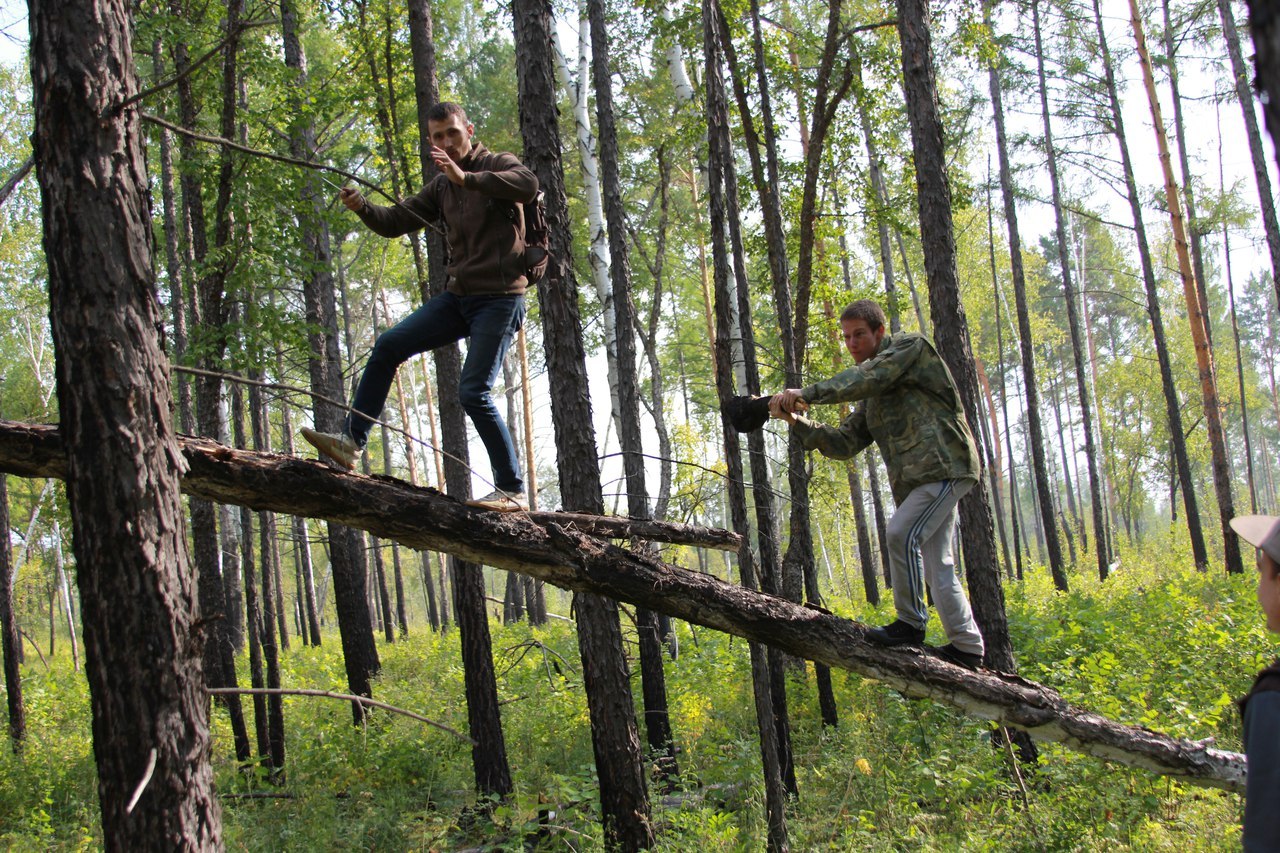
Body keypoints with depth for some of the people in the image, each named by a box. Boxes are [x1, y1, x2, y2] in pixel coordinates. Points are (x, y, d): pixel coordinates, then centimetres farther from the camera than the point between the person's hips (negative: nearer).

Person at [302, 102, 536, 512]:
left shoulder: (498, 165, -3)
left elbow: (529, 184, -26)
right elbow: (394, 222, 14)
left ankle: (513, 491, -7)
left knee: (474, 392, -15)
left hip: (499, 298, -7)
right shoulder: (440, 187, 17)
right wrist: (362, 207, -8)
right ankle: (350, 442, 0)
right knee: (388, 346, -3)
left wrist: (466, 178, -35)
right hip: (459, 296, 7)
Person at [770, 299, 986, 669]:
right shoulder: (871, 400, 22)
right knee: (935, 562, 8)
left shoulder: (911, 347, -1)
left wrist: (808, 393, -28)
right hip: (916, 478, 9)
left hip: (945, 465, -9)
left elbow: (866, 377, -20)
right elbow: (845, 443, 15)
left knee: (902, 534, -20)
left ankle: (911, 623, -8)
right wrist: (797, 423, 0)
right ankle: (967, 646, 13)